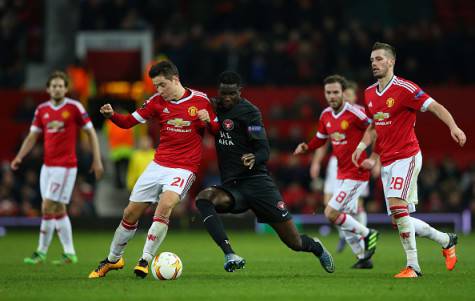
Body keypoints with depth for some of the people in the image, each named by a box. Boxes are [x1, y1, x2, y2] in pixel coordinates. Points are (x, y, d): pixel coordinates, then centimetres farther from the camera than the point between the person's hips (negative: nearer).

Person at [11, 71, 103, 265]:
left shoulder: (74, 107, -7)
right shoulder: (42, 109, 7)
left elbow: (91, 132, -2)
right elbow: (32, 136, 11)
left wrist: (97, 160, -5)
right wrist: (19, 157, -3)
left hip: (65, 166, -6)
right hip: (47, 165, 6)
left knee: (47, 207, -10)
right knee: (58, 210, 8)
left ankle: (41, 252, -1)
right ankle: (69, 253, 15)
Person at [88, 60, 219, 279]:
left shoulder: (200, 100, -4)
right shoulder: (157, 101, 2)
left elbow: (217, 130, 6)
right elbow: (129, 122, 5)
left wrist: (208, 121, -16)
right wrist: (111, 115, -15)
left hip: (184, 169, -4)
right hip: (158, 165, 4)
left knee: (165, 206, -29)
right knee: (130, 213, 5)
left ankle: (145, 261, -22)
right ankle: (113, 259, 26)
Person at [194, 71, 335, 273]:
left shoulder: (249, 111, -9)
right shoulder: (215, 107, 8)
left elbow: (264, 152, -13)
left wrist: (254, 158, -36)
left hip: (256, 180, -4)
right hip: (231, 186, 5)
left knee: (295, 243, 0)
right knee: (203, 198, -31)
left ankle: (316, 247, 37)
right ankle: (229, 255, -35)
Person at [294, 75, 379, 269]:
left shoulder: (354, 114, -18)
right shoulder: (326, 116, 5)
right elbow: (320, 139, 18)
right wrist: (306, 147, -2)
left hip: (356, 173, -8)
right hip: (341, 173, 8)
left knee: (331, 213, -14)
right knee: (344, 220, 11)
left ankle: (367, 234, 3)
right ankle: (363, 258, 25)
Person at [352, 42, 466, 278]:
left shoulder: (404, 88, -11)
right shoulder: (369, 93, 12)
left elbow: (436, 107, -17)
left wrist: (453, 127, -33)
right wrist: (363, 146, 12)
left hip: (406, 157, -8)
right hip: (387, 162, 8)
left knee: (396, 204, -27)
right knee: (399, 221, 5)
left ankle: (412, 265, -22)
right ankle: (446, 240, 25)